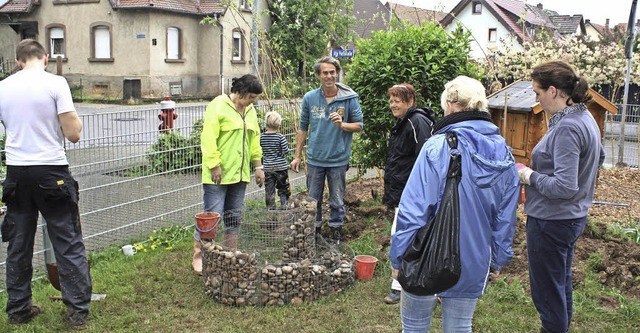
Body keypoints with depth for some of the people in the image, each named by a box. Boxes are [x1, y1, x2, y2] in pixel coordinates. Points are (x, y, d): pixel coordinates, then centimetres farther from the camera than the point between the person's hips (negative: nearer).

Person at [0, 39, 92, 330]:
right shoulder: (56, 83, -8)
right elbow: (73, 134, -10)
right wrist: (76, 119, 9)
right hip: (51, 172, -4)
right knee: (68, 244, 2)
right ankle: (78, 310, 5)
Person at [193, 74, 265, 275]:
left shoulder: (250, 111, 14)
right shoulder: (218, 106, -10)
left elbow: (254, 140, 20)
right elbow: (209, 139, -16)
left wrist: (258, 166, 17)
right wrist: (215, 166, -18)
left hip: (239, 174, 7)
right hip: (218, 174, -7)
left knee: (234, 216, 11)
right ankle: (198, 257, 8)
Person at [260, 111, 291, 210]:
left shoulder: (261, 137, -2)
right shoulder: (280, 137, -12)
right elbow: (286, 151, -11)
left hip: (267, 167, 2)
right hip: (281, 167, -2)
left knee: (269, 190, 7)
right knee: (283, 188, 13)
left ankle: (270, 208, 9)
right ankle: (284, 206, 16)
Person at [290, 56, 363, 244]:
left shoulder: (350, 98, -3)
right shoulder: (309, 98, 2)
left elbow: (359, 125, 2)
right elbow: (302, 128, 10)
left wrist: (342, 125, -19)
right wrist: (297, 156, 9)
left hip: (338, 160, -1)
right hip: (315, 159, 2)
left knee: (337, 202, 7)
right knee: (313, 200, 11)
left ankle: (335, 236, 22)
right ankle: (314, 234, 26)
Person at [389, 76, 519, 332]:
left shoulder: (438, 147, -18)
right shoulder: (504, 155, 0)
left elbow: (413, 210, -18)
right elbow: (505, 218, 6)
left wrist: (398, 258, -8)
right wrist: (498, 261, 18)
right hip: (474, 265, 5)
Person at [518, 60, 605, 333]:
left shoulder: (566, 128, -25)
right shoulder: (586, 118, 5)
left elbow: (564, 187, -30)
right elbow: (599, 158, 21)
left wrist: (531, 176, -14)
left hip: (551, 221, -10)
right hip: (574, 216, 10)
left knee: (547, 291, 5)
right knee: (562, 283, 25)